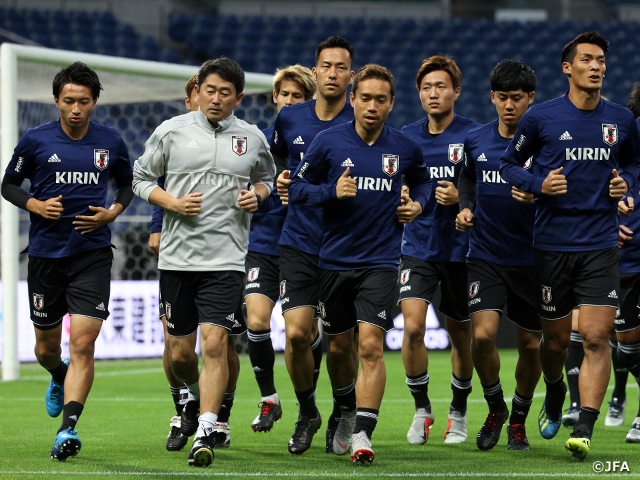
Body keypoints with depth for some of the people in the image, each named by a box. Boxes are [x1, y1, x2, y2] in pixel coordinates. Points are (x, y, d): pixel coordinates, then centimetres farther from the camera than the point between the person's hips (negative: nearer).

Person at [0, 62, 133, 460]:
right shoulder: (35, 140, -2)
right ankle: (60, 379, 47)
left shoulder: (111, 142, 2)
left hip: (93, 255, -1)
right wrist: (35, 205, -10)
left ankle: (68, 429, -18)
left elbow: (128, 184, 17)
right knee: (47, 347, 11)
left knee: (83, 343, -15)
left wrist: (113, 212, -3)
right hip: (45, 254, 1)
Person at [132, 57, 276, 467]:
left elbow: (267, 178, 22)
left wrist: (257, 195, -1)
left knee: (214, 343, -16)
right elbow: (141, 177, 10)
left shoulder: (252, 138, 6)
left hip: (226, 260, -1)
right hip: (176, 259, 1)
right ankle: (197, 394, 39)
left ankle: (206, 432, -15)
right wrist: (172, 203, -7)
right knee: (180, 354, 7)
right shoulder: (171, 132, 3)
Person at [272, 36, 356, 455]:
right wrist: (281, 184, 9)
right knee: (296, 332, -10)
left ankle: (344, 410, 28)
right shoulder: (290, 119, 5)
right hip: (299, 243, 2)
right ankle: (307, 412, 15)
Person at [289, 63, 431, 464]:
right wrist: (332, 191, -15)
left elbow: (423, 180, 22)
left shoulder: (404, 148, 2)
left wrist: (419, 204, 2)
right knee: (339, 347, 13)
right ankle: (345, 418, 36)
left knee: (371, 345, -15)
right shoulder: (328, 142, -3)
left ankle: (363, 434, -17)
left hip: (380, 262, -1)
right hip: (335, 261, 1)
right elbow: (298, 188, 2)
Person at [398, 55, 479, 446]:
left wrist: (462, 198, -20)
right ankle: (421, 409, 3)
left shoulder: (473, 135, -6)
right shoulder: (407, 137, 5)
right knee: (413, 326, -14)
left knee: (461, 335, 9)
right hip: (418, 247, 2)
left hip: (461, 248, -2)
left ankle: (458, 414, 28)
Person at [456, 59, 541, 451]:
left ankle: (519, 420, 29)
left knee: (530, 345, 6)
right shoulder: (475, 141, 3)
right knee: (483, 334, -16)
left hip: (531, 258, -1)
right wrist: (465, 208, 5)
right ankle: (495, 409, 9)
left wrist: (538, 199, -23)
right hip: (485, 255, 1)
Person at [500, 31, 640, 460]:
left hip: (601, 244, 1)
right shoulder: (541, 117, -2)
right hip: (553, 243, -1)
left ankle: (584, 431, -11)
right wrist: (539, 184, -10)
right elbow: (510, 163, 7)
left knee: (596, 337, -12)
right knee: (556, 339, 10)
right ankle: (555, 394, 42)